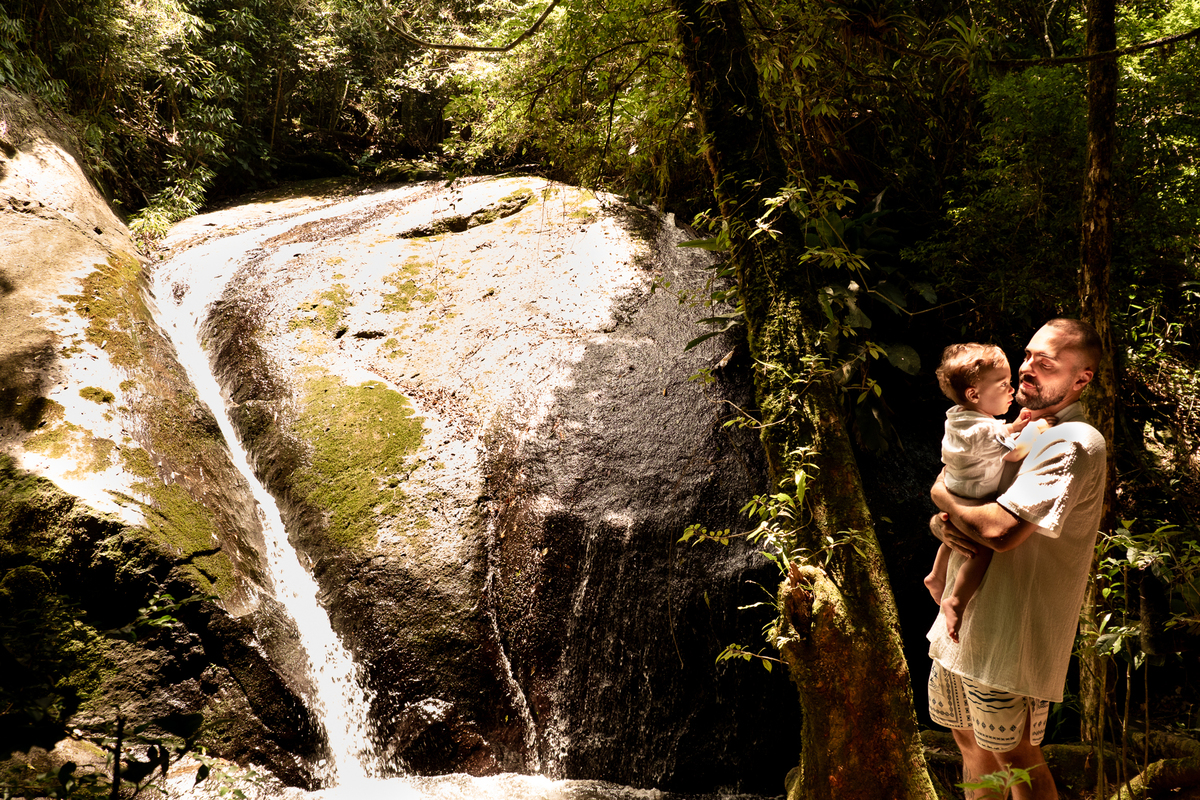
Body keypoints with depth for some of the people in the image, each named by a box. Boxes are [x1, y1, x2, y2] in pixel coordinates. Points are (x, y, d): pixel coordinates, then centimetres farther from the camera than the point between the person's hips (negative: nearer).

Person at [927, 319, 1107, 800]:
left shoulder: (1074, 444, -18)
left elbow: (1000, 529, -29)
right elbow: (945, 512, 13)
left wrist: (944, 494, -10)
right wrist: (945, 524, -12)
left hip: (1010, 632, -9)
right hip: (962, 621, 9)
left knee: (1015, 758, 4)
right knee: (969, 739, 21)